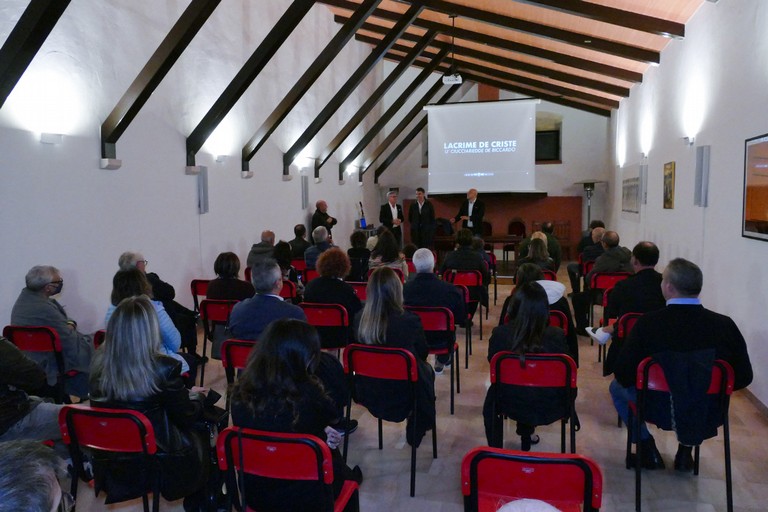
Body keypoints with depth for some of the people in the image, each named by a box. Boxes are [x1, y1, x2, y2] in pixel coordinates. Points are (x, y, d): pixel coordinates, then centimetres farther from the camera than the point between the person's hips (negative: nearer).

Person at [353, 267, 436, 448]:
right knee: (427, 370, 31)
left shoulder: (359, 319, -15)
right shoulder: (409, 321, -25)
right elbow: (423, 353, -5)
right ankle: (417, 430, 46)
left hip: (368, 391, 4)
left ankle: (415, 428, 48)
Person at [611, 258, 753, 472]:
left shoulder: (648, 323, -22)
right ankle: (687, 448, 29)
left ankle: (648, 449, 21)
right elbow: (743, 378, -5)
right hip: (707, 413, 3)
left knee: (617, 387, 27)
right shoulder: (725, 325, -16)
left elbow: (623, 375, -16)